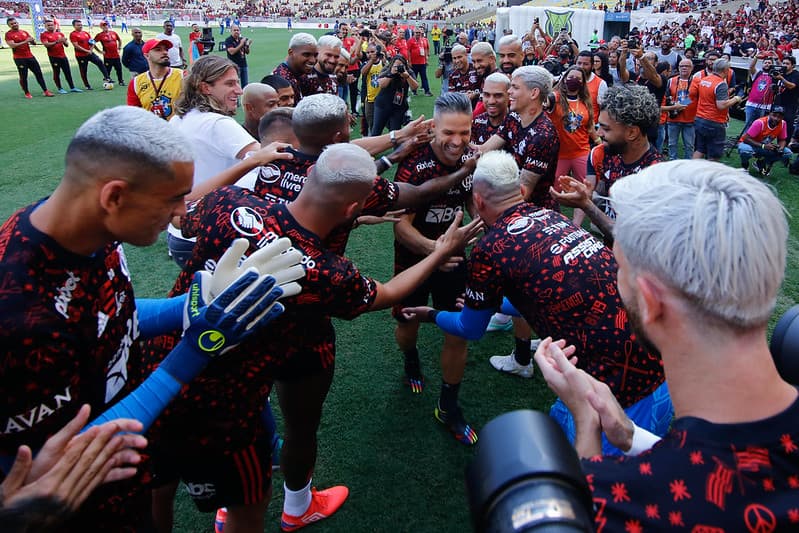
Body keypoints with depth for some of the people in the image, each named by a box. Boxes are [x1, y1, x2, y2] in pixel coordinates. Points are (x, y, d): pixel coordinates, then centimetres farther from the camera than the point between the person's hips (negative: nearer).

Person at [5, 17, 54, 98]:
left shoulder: (24, 32, 12)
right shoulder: (8, 34, -4)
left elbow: (34, 42, 15)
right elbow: (12, 45, -17)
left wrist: (32, 40, -10)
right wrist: (25, 41, -23)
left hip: (30, 56, 5)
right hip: (19, 58, -5)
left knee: (38, 73, 4)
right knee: (23, 76, -1)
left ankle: (45, 91, 9)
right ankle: (26, 93, 11)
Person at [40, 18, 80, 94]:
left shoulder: (60, 34, 14)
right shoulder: (44, 35, -2)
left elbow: (67, 45, 13)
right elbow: (47, 45, -16)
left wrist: (64, 41, -10)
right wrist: (57, 41, -25)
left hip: (63, 56, 5)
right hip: (53, 57, -5)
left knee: (68, 72, 6)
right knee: (56, 72, -1)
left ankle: (72, 87, 12)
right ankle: (60, 88, 6)